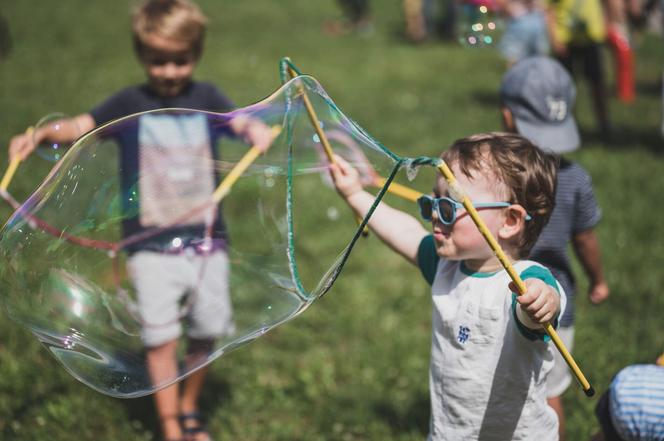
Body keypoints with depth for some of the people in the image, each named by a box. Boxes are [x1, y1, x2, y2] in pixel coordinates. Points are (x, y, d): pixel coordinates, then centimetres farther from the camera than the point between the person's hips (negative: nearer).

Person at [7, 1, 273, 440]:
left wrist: (257, 129, -34)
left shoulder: (206, 98, 5)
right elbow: (82, 125, -14)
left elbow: (240, 121, -11)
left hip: (206, 238, 2)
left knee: (207, 329, 9)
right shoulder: (130, 104, -1)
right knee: (161, 336, -6)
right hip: (151, 244, -2)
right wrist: (40, 133, -33)